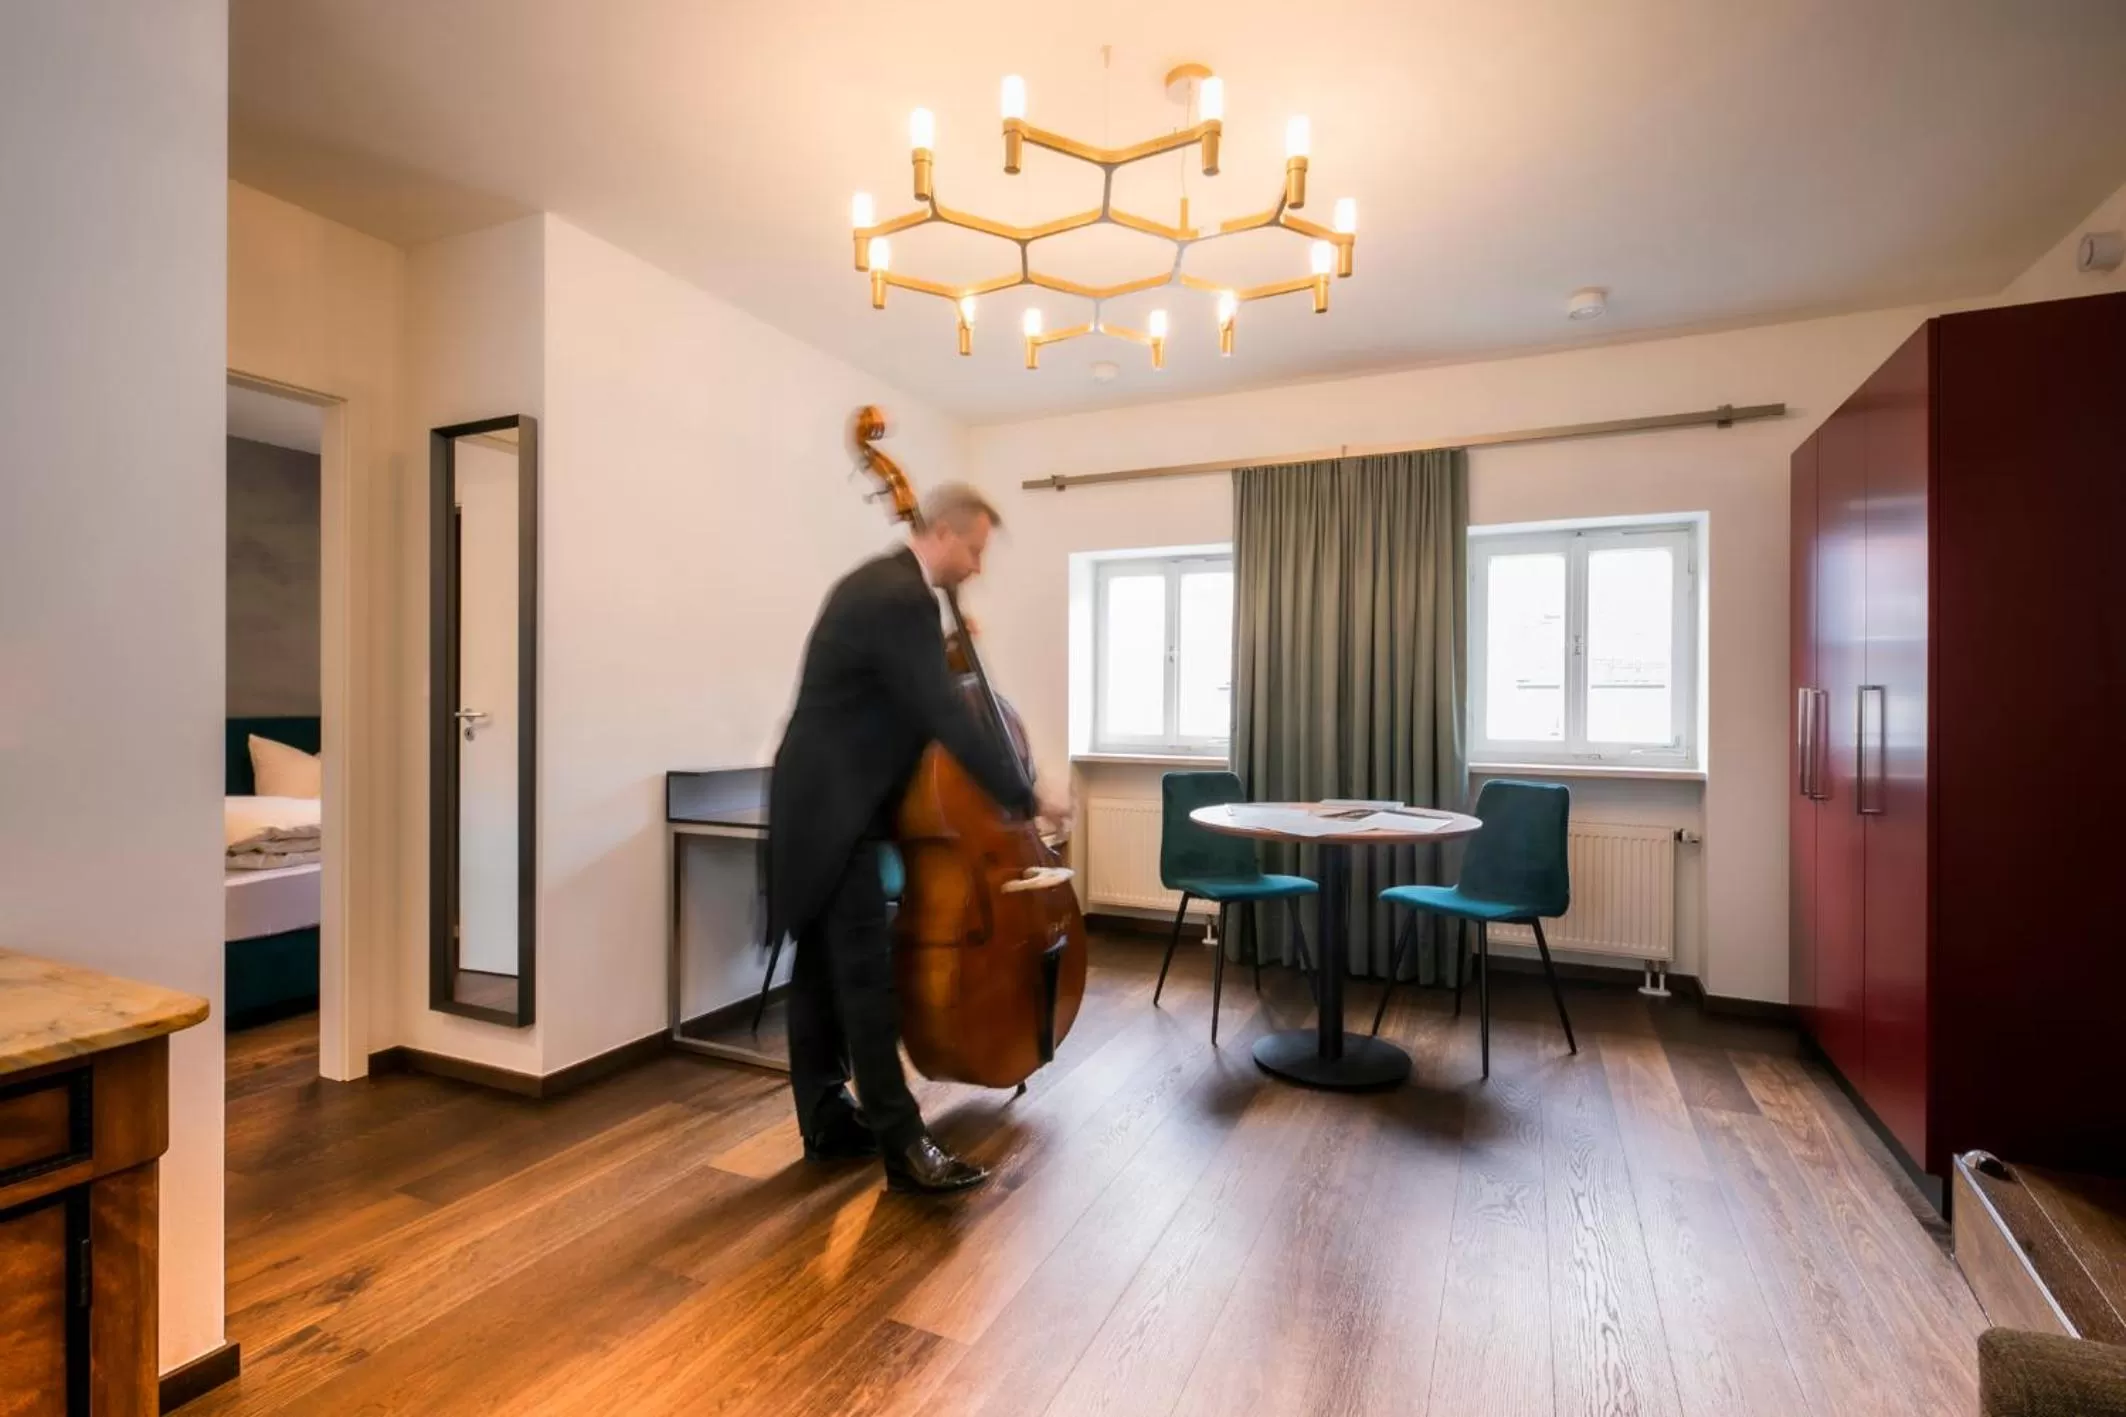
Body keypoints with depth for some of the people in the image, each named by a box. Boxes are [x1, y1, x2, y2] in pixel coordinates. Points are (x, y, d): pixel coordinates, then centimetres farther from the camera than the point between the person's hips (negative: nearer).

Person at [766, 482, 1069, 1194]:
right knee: (868, 972, -6)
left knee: (822, 967, 14)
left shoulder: (879, 582, 13)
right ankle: (901, 1143, 3)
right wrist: (1026, 798, -16)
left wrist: (944, 652, 11)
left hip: (822, 802, 11)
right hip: (835, 809, -11)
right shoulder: (903, 599, -20)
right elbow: (950, 719, -23)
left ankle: (827, 1123, 25)